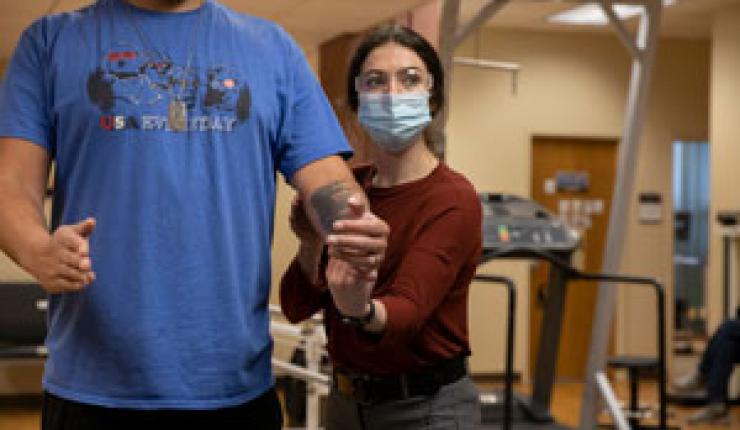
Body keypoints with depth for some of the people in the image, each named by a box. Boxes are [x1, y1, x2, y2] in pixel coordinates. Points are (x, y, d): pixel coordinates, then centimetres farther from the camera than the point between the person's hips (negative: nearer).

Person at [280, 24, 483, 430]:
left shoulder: (453, 199, -17)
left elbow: (408, 309, -29)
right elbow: (296, 307, -2)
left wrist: (362, 312, -50)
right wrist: (311, 246, -20)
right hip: (345, 397, 5)